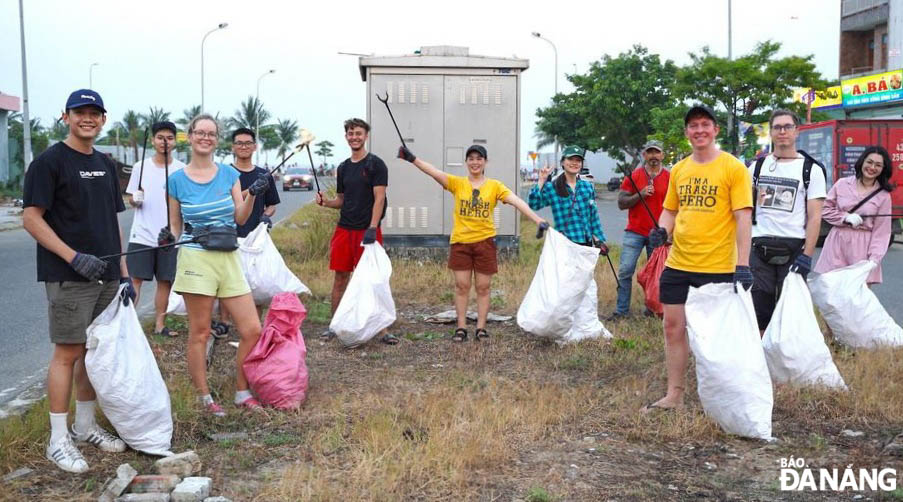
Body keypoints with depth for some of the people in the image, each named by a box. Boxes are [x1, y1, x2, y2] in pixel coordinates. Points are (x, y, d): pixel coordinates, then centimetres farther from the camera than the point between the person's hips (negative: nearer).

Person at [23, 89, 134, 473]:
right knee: (68, 352, -3)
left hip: (106, 276, 7)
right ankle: (59, 440, 7)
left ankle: (85, 426, 25)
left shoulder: (106, 165, 14)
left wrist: (124, 274, 11)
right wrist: (74, 257, -19)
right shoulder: (49, 161, -6)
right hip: (68, 278, -6)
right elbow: (31, 218, -11)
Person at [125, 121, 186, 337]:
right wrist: (135, 199, -13)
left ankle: (159, 325, 15)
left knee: (165, 281, 5)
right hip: (142, 235, 0)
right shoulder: (140, 167, 5)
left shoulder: (181, 170, 3)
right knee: (135, 279, -4)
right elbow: (131, 200, 10)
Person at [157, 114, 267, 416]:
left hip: (228, 258, 3)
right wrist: (168, 238, -12)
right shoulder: (177, 180, 3)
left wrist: (252, 196, -11)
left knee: (252, 330, -1)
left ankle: (242, 393, 17)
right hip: (196, 258, -3)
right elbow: (175, 227, 9)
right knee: (199, 333, 3)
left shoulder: (229, 174, 8)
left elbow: (240, 218, 5)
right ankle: (205, 399, 16)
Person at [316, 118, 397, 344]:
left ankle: (382, 328, 1)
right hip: (344, 229, 5)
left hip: (367, 230, -5)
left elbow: (379, 199, -10)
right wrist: (325, 201, 0)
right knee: (340, 277, 7)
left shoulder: (375, 164, -3)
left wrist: (372, 228, -19)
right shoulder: (343, 167, 15)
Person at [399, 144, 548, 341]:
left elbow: (516, 201, -11)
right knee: (462, 286, 4)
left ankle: (481, 328, 15)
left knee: (483, 287, 6)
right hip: (460, 241, 0)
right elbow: (435, 172, -13)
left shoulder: (495, 186, 0)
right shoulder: (457, 183, 1)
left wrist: (537, 219, -24)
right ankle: (461, 327, 13)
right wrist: (413, 159, -29)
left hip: (485, 241, 0)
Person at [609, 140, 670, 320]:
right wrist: (640, 195, -14)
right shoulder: (633, 176, 4)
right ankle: (622, 310, 1)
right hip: (635, 232, 0)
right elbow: (621, 203, 0)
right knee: (625, 271, -4)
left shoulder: (669, 178, 4)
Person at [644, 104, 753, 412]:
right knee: (673, 328, 8)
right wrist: (662, 230, -4)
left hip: (717, 267, -5)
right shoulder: (679, 170, 10)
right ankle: (674, 395, 20)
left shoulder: (733, 168, -6)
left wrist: (743, 265, -17)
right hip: (677, 264, 5)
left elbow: (743, 217, -10)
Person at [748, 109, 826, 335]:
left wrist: (806, 256, -12)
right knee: (757, 312, 3)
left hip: (793, 249, -2)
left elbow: (814, 217, -3)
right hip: (759, 247, 3)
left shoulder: (811, 170, 1)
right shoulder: (757, 167, 11)